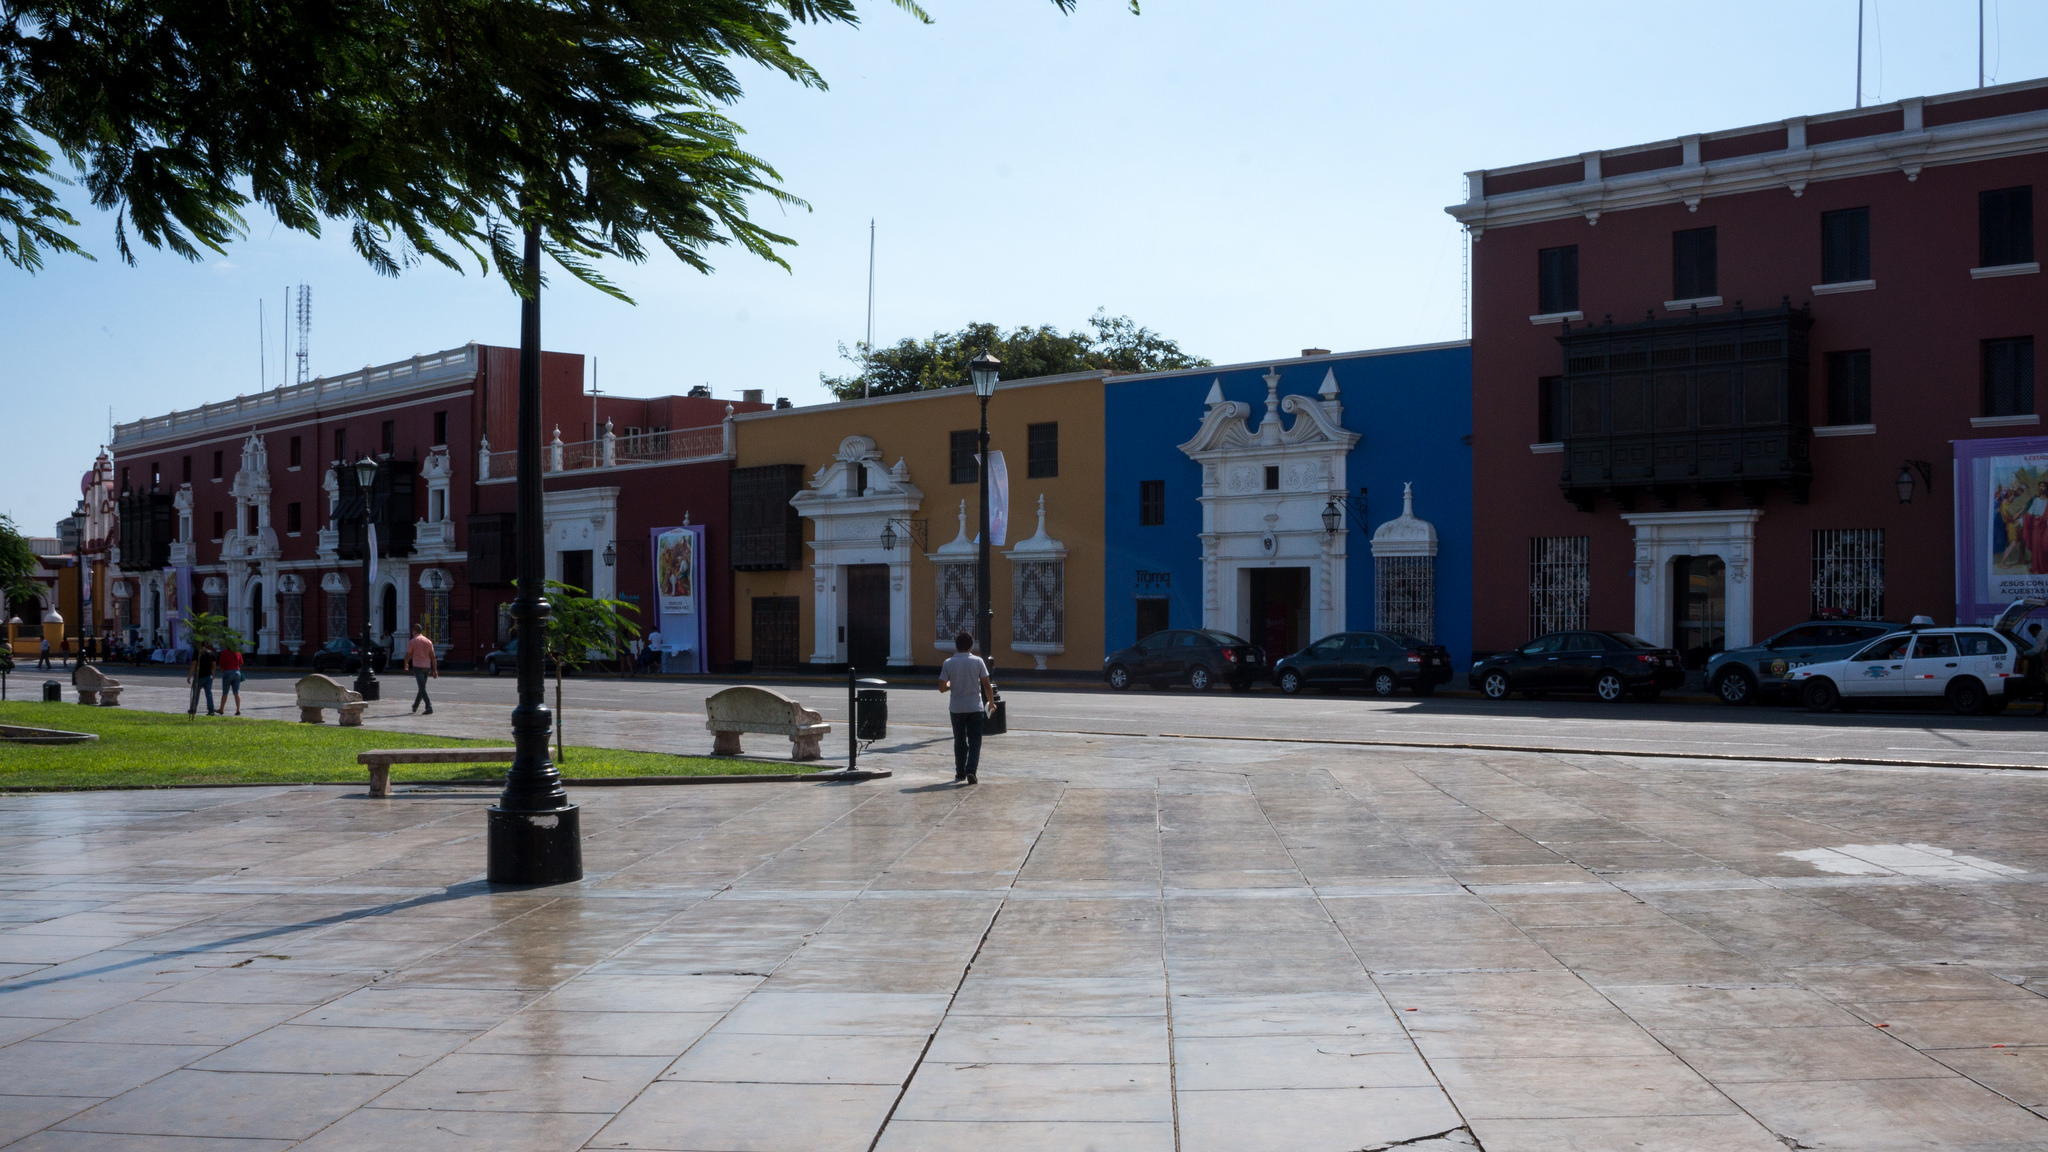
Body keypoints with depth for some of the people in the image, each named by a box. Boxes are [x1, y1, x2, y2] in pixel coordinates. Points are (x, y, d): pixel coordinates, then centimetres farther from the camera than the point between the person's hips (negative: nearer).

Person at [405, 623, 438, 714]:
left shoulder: (412, 642, -5)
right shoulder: (428, 641, 8)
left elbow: (408, 655, -3)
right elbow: (433, 656, 5)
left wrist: (406, 664, 17)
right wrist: (435, 670, 6)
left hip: (417, 666, -5)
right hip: (427, 666, 5)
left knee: (422, 688, -9)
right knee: (422, 687, 18)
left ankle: (429, 707, -20)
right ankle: (415, 706, 31)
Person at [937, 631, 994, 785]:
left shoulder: (948, 663, -4)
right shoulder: (977, 661, -6)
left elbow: (942, 688, -5)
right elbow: (987, 685, -4)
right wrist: (991, 702, 11)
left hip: (956, 707, 2)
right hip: (975, 707, -1)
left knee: (959, 740, 13)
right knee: (974, 740, 3)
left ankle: (960, 773, 17)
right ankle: (971, 770, -12)